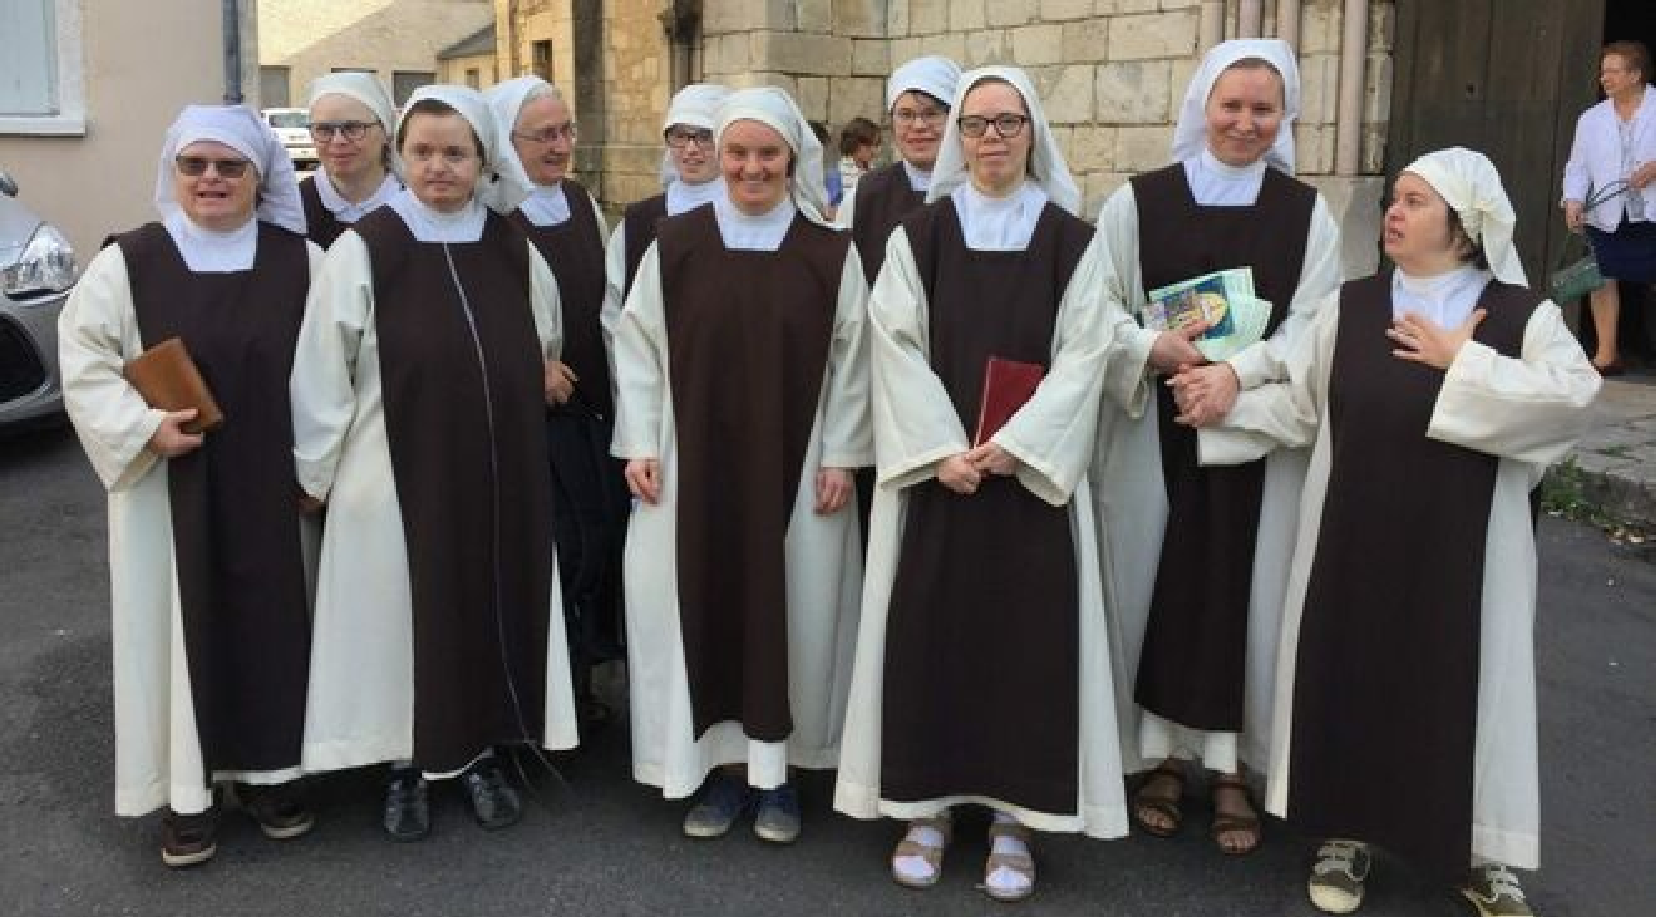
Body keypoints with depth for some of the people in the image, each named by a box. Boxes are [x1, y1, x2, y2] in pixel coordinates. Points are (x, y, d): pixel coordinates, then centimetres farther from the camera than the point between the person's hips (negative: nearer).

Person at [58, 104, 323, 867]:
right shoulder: (127, 262, -2)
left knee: (271, 619, 10)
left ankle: (266, 768, 26)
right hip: (168, 490, -1)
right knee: (180, 628, 5)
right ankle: (187, 787, 17)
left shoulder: (302, 262, 2)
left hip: (272, 488, 1)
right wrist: (144, 428, -17)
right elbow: (85, 363, -2)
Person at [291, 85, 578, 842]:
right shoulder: (362, 249, -8)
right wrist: (317, 471, -2)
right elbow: (321, 371, -5)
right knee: (403, 620, 7)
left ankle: (482, 756, 30)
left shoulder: (515, 250, 2)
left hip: (498, 474, 3)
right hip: (396, 473, -3)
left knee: (493, 612, 12)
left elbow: (543, 354, 20)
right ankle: (406, 771, 25)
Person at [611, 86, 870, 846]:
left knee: (788, 610, 6)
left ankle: (775, 769, 20)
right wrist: (640, 446, -3)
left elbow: (850, 361, 2)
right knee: (705, 607, 6)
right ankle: (720, 766, 20)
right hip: (696, 463, 1)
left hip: (795, 467, 0)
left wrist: (841, 456, -4)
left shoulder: (830, 253, 1)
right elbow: (638, 349, 3)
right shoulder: (674, 244, 1)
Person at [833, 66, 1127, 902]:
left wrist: (1015, 443, -16)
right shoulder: (917, 235, 4)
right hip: (935, 467, 0)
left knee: (1028, 633, 1)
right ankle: (926, 804, 16)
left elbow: (1082, 356, -3)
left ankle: (1013, 817, 13)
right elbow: (898, 348, -3)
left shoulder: (1072, 241, 4)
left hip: (1032, 469, 0)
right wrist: (942, 450, -15)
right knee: (929, 630, 2)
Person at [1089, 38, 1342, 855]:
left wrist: (1239, 372, -19)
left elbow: (1313, 328, -3)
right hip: (1155, 430, 0)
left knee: (1241, 590, 4)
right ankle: (1163, 755, 19)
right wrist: (1152, 349, -18)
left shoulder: (1307, 212, 5)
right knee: (1159, 585, 4)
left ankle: (1231, 767, 16)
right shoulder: (1136, 202, 2)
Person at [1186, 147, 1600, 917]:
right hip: (1355, 536, 2)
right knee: (1352, 674, 8)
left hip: (1462, 544, -1)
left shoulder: (1522, 315, -2)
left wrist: (1464, 361, -16)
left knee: (1462, 684, 7)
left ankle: (1478, 850, 24)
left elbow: (1574, 395, -18)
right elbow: (1297, 407, 1)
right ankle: (1348, 833, 25)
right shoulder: (1348, 307, 4)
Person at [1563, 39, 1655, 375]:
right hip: (1607, 217, 3)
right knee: (1602, 279, 5)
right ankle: (1606, 354, 14)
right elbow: (1578, 167, 7)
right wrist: (1574, 200, -8)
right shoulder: (1591, 118, 8)